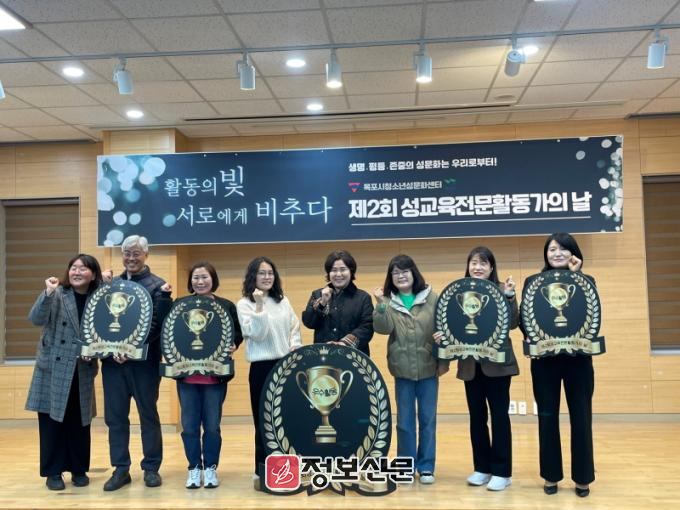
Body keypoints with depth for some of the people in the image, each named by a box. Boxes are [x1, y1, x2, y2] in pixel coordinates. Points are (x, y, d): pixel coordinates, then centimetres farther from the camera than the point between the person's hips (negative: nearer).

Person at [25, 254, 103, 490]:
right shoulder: (56, 293, -5)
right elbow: (36, 319, -19)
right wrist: (48, 294, -30)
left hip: (82, 371, 2)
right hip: (54, 368, -2)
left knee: (80, 421, 9)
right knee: (52, 420, 3)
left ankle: (79, 469, 22)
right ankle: (53, 471, 15)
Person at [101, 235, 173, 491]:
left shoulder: (158, 286, -2)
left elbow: (156, 324, -11)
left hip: (143, 360, -4)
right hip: (112, 359, 4)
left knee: (148, 415, 6)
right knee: (115, 416, 8)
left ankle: (151, 468, 18)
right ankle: (121, 469, 19)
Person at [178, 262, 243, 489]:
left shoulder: (226, 306, 2)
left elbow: (238, 333, 6)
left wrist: (233, 345, -13)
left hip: (215, 375, -1)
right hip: (187, 375, 1)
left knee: (212, 425, 6)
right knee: (189, 425, 6)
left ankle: (210, 468, 20)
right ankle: (194, 468, 21)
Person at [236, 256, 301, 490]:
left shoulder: (283, 301, 12)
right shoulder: (245, 304, -3)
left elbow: (294, 328, 14)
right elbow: (257, 334, -14)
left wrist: (295, 348, -1)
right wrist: (259, 305, -20)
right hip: (262, 367, -4)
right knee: (264, 421, 1)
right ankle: (262, 472, 12)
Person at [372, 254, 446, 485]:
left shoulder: (431, 297, -2)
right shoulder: (388, 302, 1)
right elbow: (383, 328, -14)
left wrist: (444, 359, -4)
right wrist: (381, 305, -25)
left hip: (428, 368, 0)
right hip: (402, 370, 1)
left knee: (428, 420, 8)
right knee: (405, 421, 9)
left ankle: (426, 467, 21)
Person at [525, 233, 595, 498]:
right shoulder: (533, 282, 3)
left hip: (578, 358, 0)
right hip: (545, 359, 0)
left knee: (581, 417, 5)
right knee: (547, 417, 6)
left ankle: (582, 478, 18)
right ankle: (551, 475, 20)